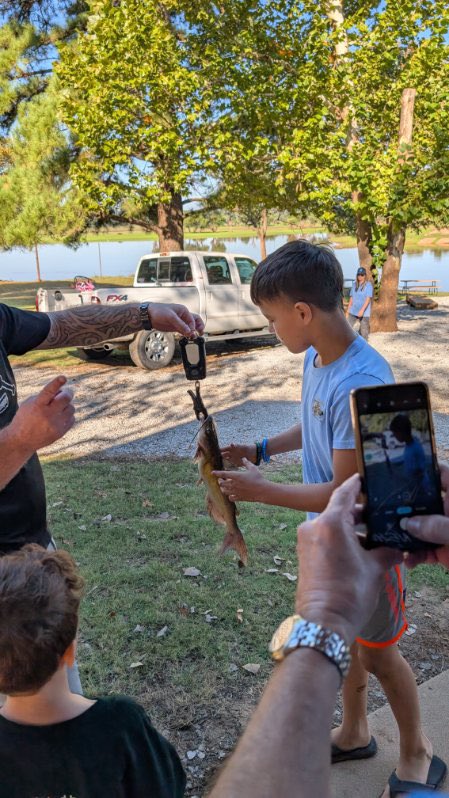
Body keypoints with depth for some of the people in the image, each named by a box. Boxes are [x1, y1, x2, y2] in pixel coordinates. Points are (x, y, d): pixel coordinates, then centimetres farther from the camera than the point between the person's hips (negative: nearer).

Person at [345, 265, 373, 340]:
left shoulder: (368, 285, -6)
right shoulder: (354, 285, 10)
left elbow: (368, 299, -13)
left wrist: (362, 310, -24)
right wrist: (348, 310, 13)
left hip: (364, 313, -5)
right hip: (353, 312, 5)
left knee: (363, 331, 1)